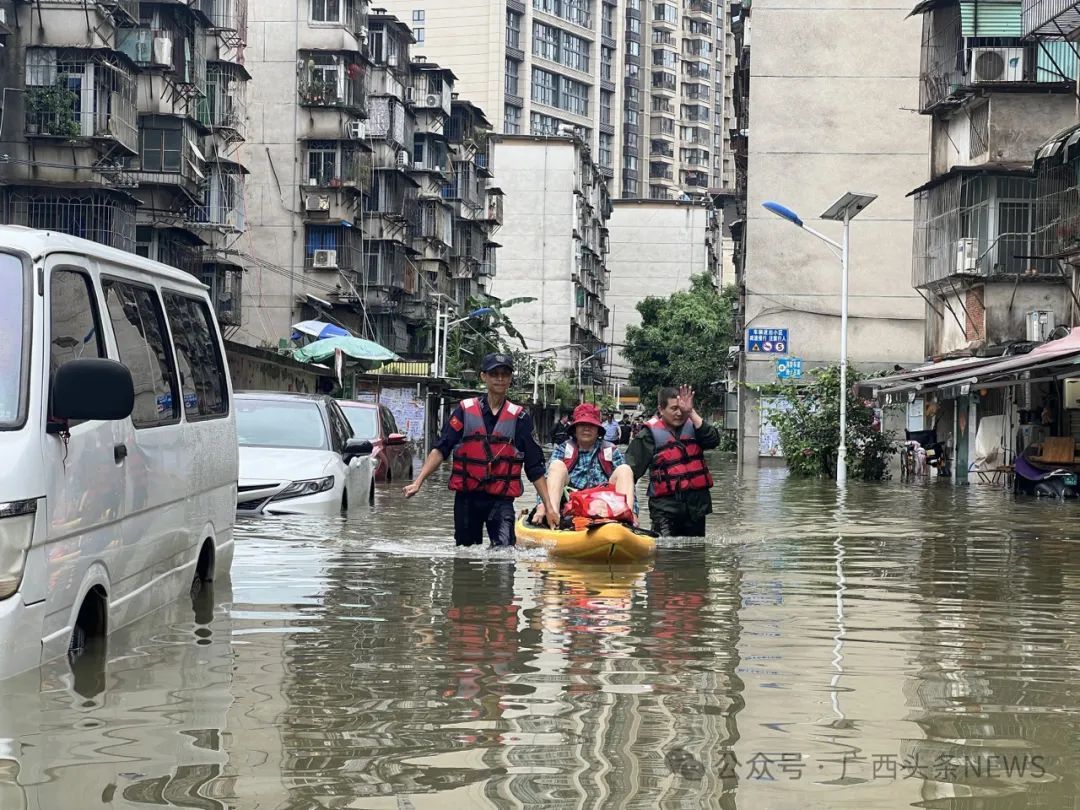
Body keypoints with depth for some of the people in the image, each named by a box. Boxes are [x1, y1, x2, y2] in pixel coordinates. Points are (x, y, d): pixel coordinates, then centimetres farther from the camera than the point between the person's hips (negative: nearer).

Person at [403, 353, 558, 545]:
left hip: (501, 501, -1)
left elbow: (535, 468, 6)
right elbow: (440, 450, 0)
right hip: (467, 498, 1)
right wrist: (418, 482, -13)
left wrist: (549, 507, 2)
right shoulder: (465, 411, 4)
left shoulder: (520, 417, 4)